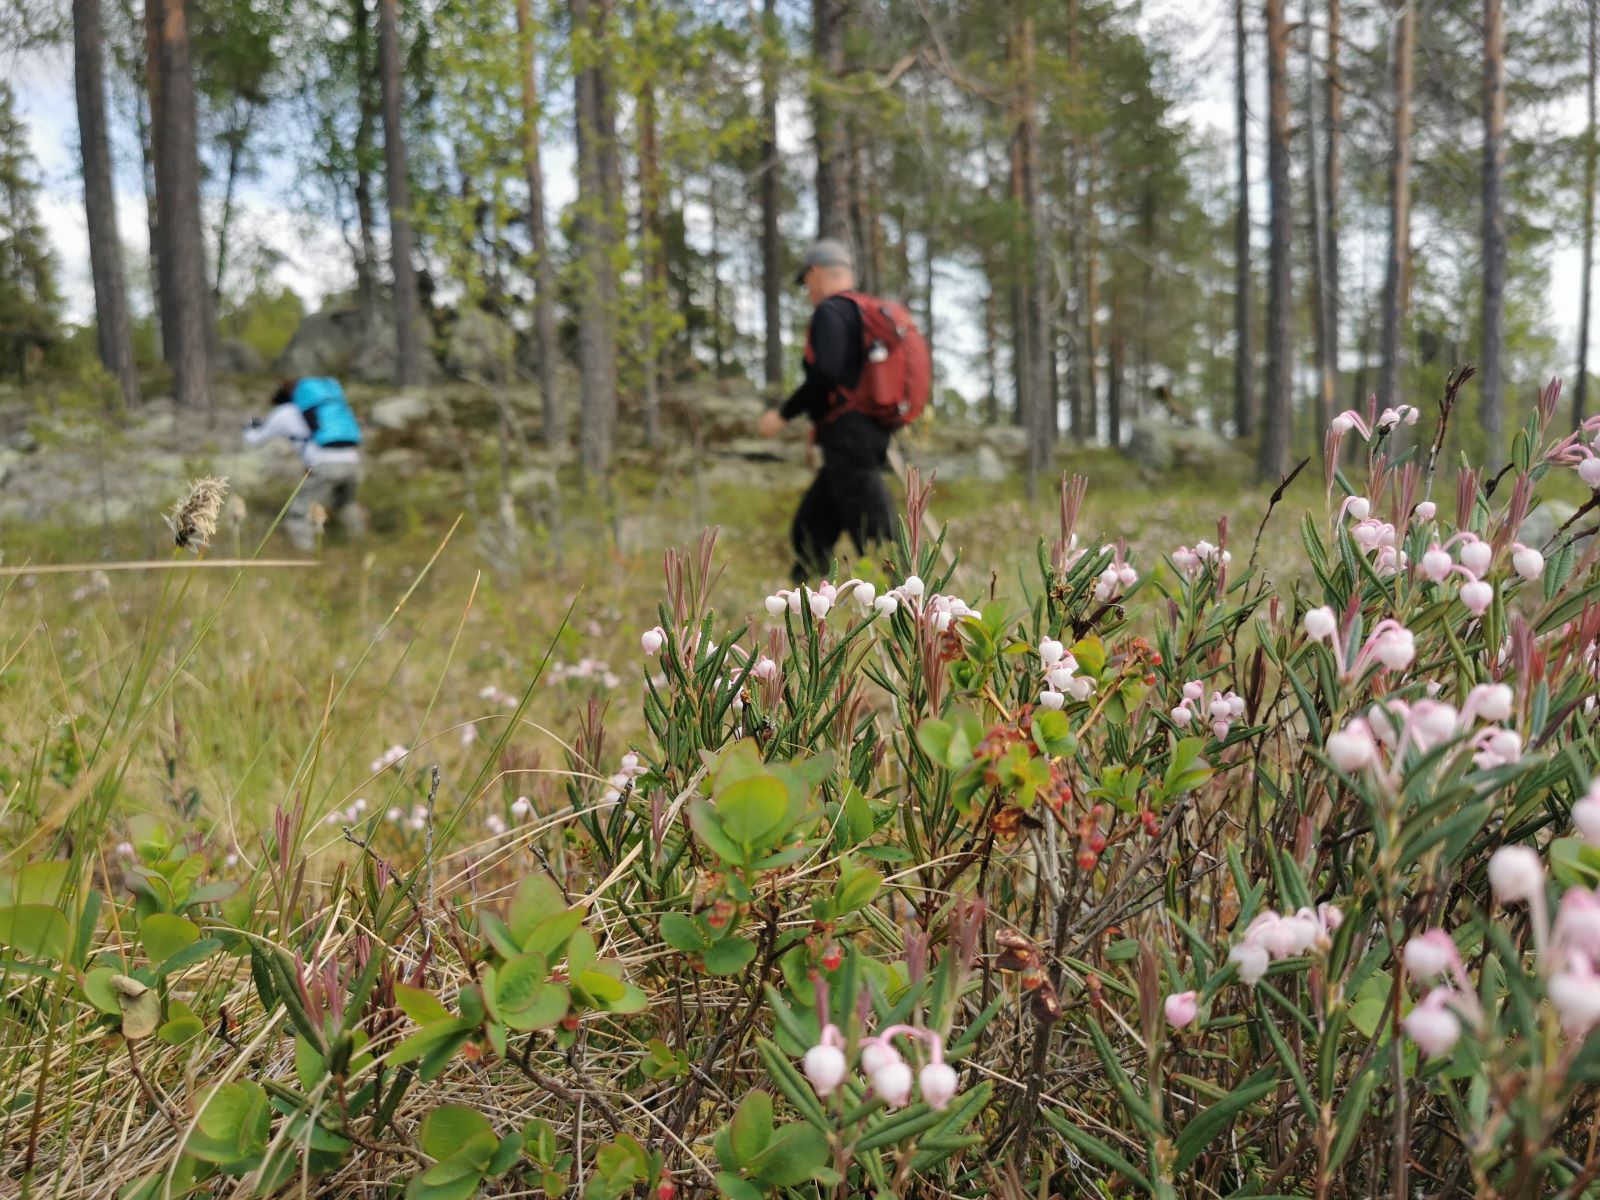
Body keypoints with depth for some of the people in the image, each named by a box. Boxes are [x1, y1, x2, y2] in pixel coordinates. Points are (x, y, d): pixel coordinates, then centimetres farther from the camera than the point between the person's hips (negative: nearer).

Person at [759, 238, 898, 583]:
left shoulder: (830, 311, -7)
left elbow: (826, 373, -20)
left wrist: (784, 414, -11)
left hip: (847, 435, -10)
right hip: (874, 435, 10)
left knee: (875, 540, -11)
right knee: (809, 531, 13)